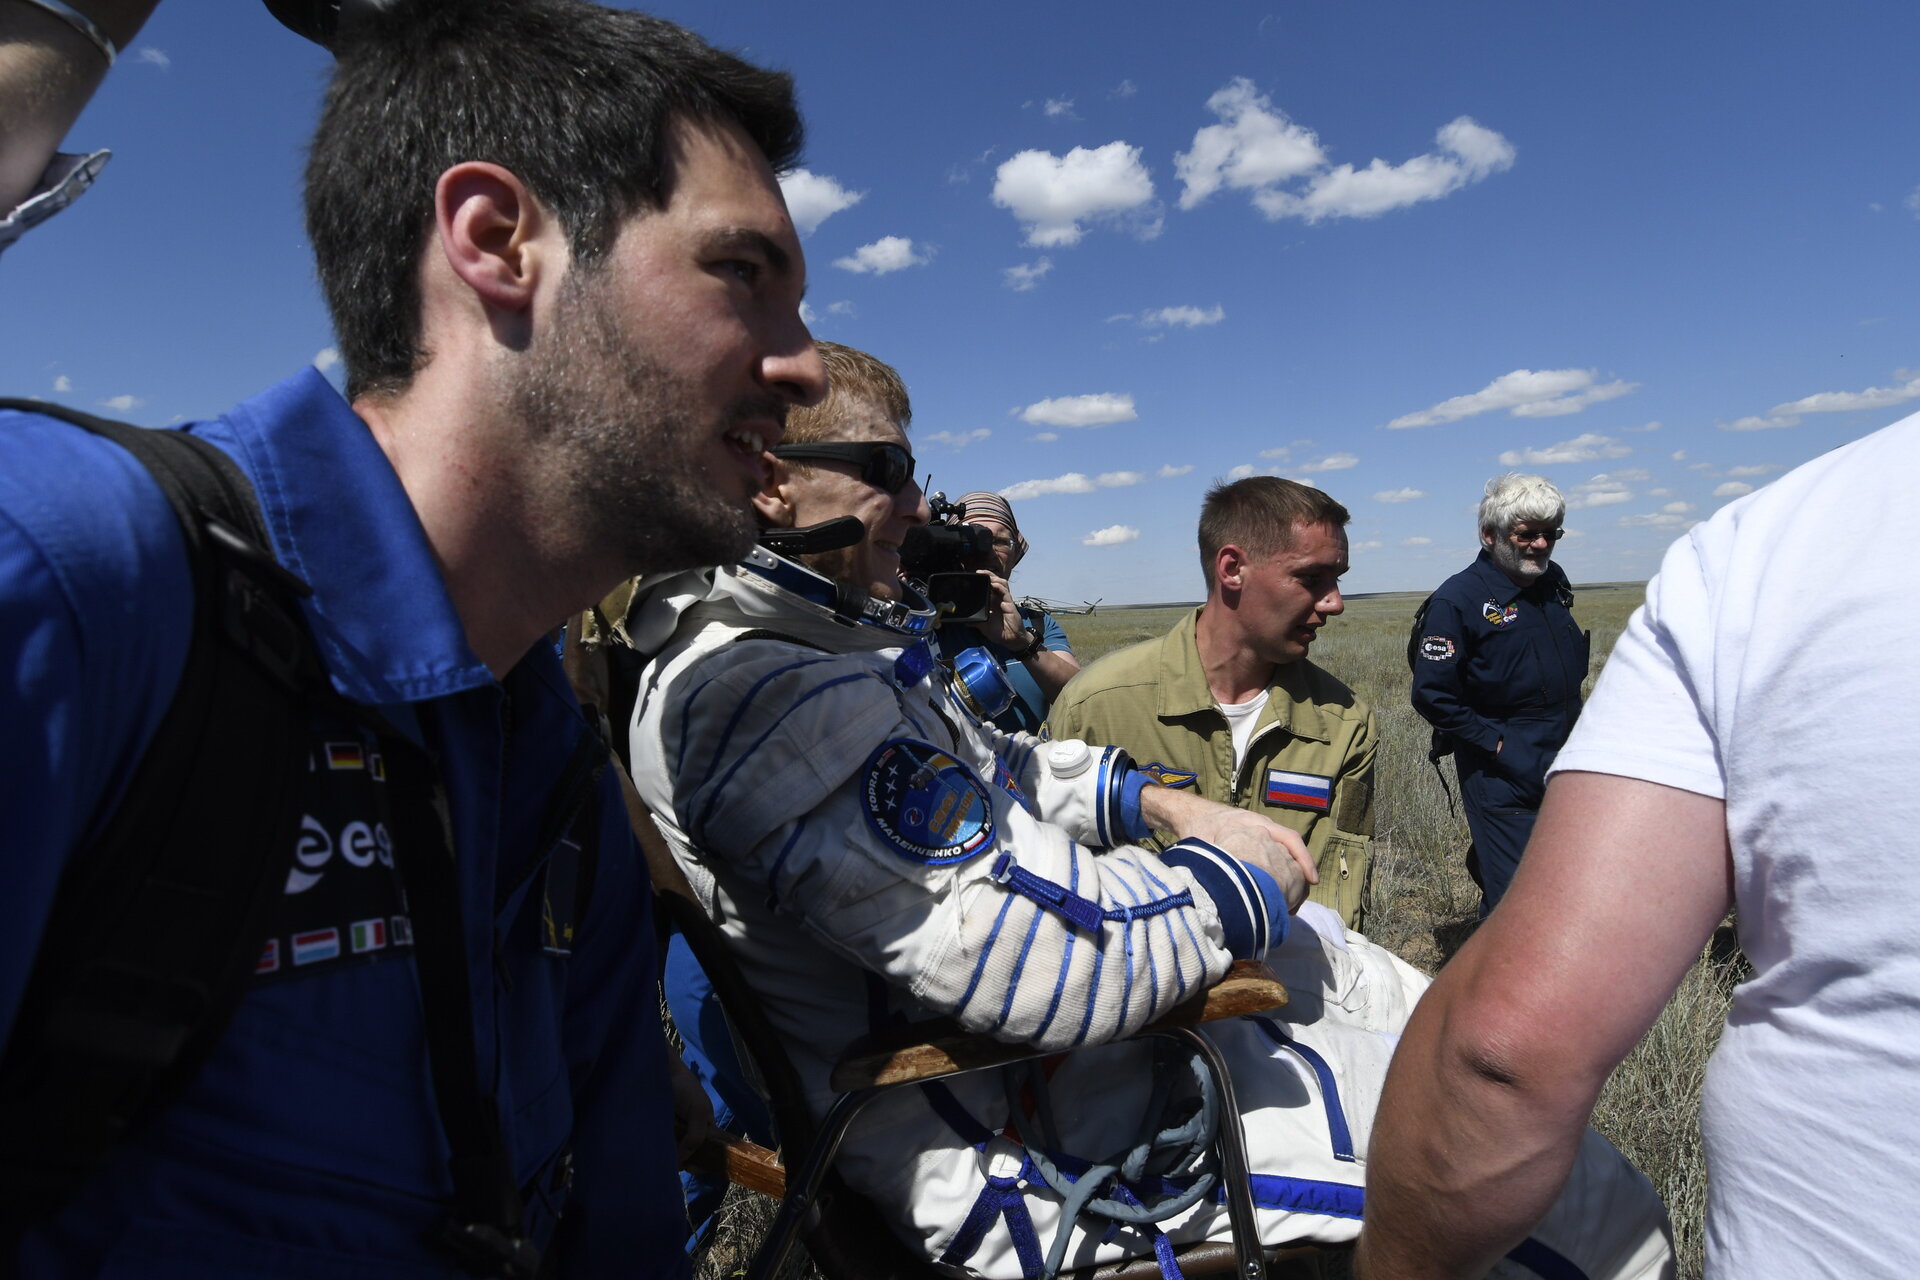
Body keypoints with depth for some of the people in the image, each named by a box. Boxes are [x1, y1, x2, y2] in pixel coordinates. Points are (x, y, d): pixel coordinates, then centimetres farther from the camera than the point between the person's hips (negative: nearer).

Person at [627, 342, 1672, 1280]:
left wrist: (1152, 801, 4)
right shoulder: (764, 693, -28)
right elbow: (1022, 957, -33)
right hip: (1027, 1141, -10)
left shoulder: (812, 644, 7)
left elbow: (979, 767, 17)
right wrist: (1232, 881, -15)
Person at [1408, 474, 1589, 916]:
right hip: (1503, 779, -7)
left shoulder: (1554, 582, 8)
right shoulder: (1457, 600, -16)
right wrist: (1496, 743, -15)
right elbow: (1431, 694, -18)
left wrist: (1576, 738, 15)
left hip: (1564, 770, 7)